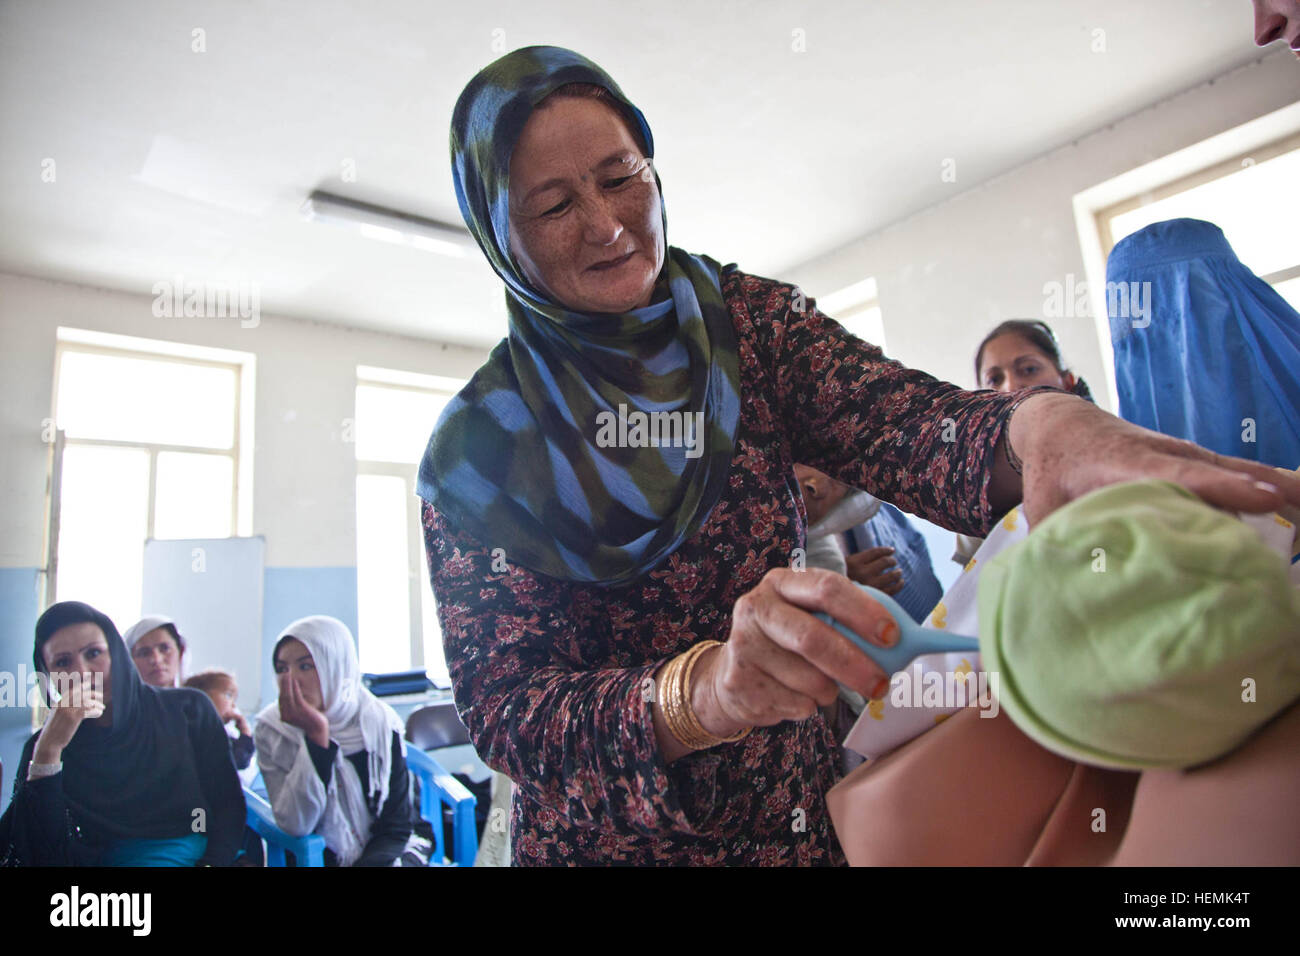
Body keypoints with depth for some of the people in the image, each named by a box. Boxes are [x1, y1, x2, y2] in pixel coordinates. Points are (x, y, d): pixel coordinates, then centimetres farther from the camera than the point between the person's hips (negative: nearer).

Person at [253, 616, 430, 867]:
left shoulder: (380, 722, -7)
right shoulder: (271, 731, -6)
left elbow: (397, 825, -1)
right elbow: (295, 825, -16)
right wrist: (316, 735, -21)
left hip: (383, 852, -1)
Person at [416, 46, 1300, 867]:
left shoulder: (748, 320, -6)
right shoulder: (478, 447, -12)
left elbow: (899, 421, -21)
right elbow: (505, 710, -20)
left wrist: (1038, 427, -44)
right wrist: (699, 691, -39)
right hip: (604, 835, -1)